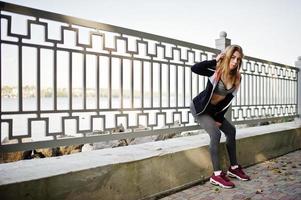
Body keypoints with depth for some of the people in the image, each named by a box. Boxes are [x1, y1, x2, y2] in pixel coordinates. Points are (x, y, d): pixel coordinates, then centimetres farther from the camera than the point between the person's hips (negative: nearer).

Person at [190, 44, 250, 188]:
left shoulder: (237, 78, -5)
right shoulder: (216, 71, -21)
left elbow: (228, 100, 0)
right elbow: (194, 68, -38)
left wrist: (220, 118, -3)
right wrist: (215, 60, -31)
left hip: (214, 110, 7)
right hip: (199, 108, -7)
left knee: (231, 130, 6)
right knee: (215, 133, -21)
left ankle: (233, 168, 20)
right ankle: (216, 175, -15)